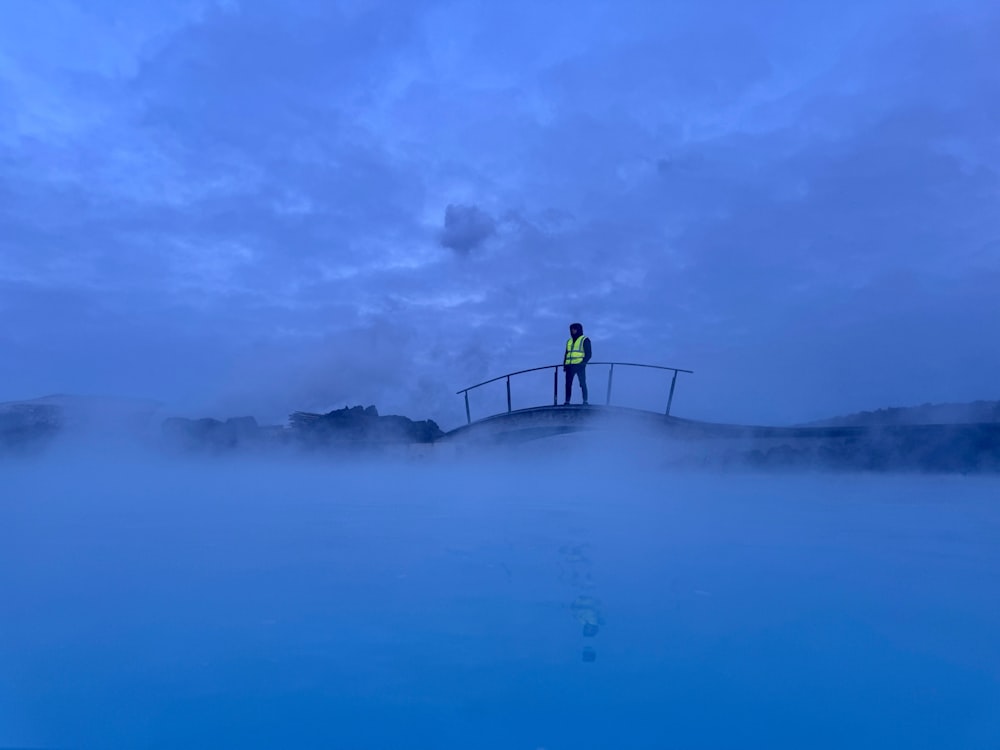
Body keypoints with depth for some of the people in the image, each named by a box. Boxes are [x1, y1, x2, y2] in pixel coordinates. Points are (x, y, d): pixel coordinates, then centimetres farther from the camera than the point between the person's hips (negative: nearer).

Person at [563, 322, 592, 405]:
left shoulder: (585, 340, 4)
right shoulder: (569, 341, 21)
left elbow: (588, 353, -2)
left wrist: (583, 362, -15)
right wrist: (564, 364, 12)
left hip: (579, 366, -5)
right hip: (569, 366, 5)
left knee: (582, 383, -6)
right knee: (568, 384, 1)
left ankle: (585, 401, -4)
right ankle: (567, 401, 4)